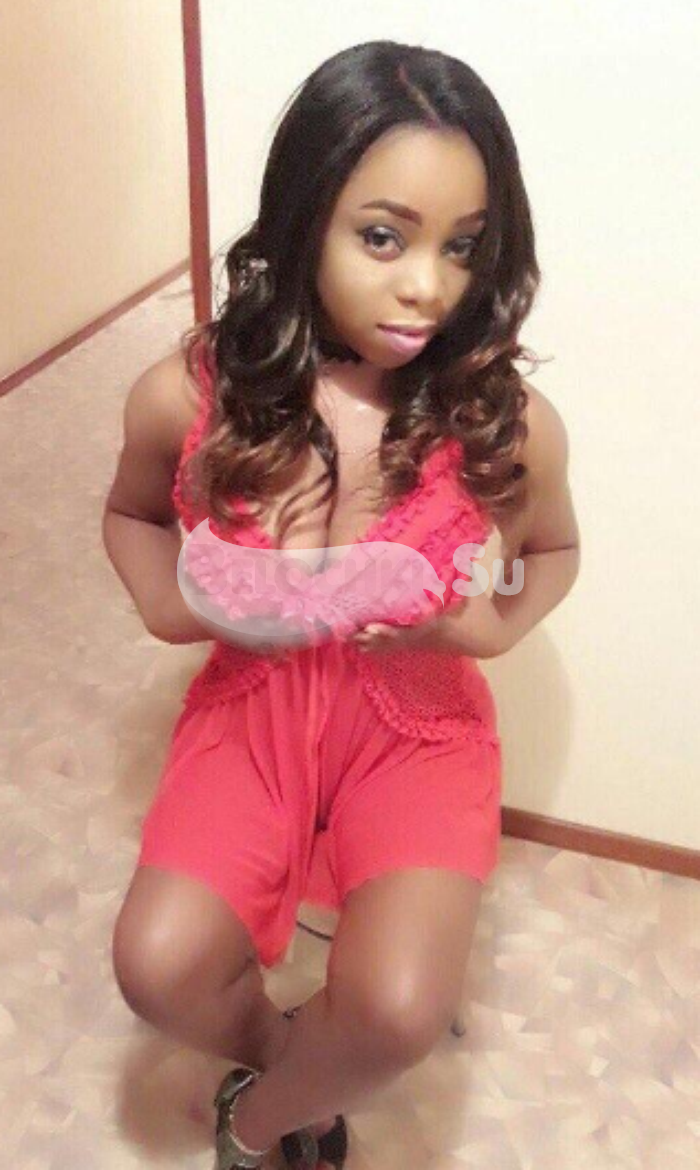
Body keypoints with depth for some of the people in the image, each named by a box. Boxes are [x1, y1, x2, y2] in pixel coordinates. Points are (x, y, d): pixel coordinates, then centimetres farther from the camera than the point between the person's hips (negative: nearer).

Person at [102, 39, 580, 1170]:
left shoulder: (505, 420, -18)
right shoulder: (189, 396, -16)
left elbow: (554, 547, 5)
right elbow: (132, 514, 7)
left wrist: (497, 627, -14)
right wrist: (164, 605, -12)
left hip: (420, 721, -1)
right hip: (253, 702, 2)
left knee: (399, 1013, -20)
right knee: (159, 968, -17)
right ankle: (292, 1059, 22)